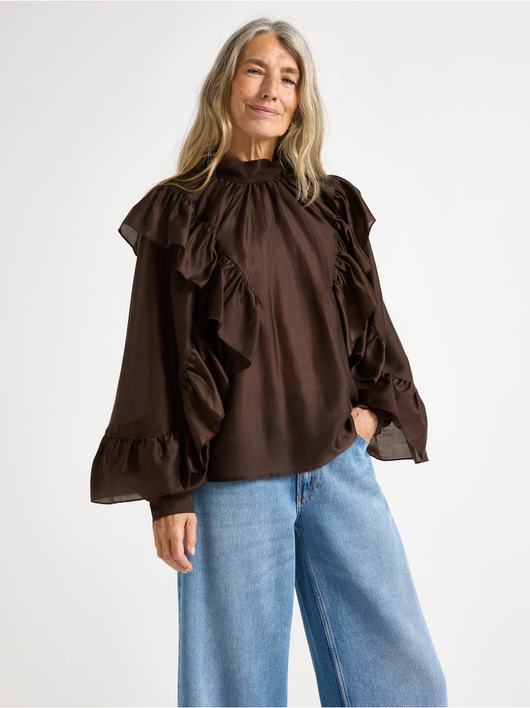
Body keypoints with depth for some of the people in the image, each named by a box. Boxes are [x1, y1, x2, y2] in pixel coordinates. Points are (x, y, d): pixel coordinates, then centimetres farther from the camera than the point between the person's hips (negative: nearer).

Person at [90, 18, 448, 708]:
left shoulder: (331, 205, 12)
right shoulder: (182, 212, 1)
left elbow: (369, 318, 17)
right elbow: (163, 356, -2)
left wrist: (376, 405, -1)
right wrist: (170, 491, -6)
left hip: (340, 461, 4)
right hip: (234, 476, -3)